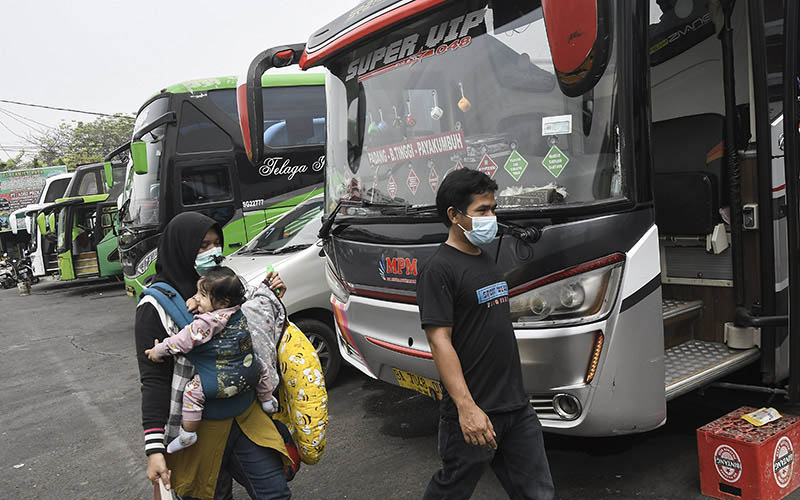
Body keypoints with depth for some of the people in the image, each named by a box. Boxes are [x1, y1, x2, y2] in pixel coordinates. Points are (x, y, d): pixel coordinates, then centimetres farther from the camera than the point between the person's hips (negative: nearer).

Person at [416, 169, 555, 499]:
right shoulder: (440, 268, -14)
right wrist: (466, 408, -25)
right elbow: (439, 341, -20)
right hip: (475, 413, -8)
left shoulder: (486, 259, 13)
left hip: (517, 407, 8)